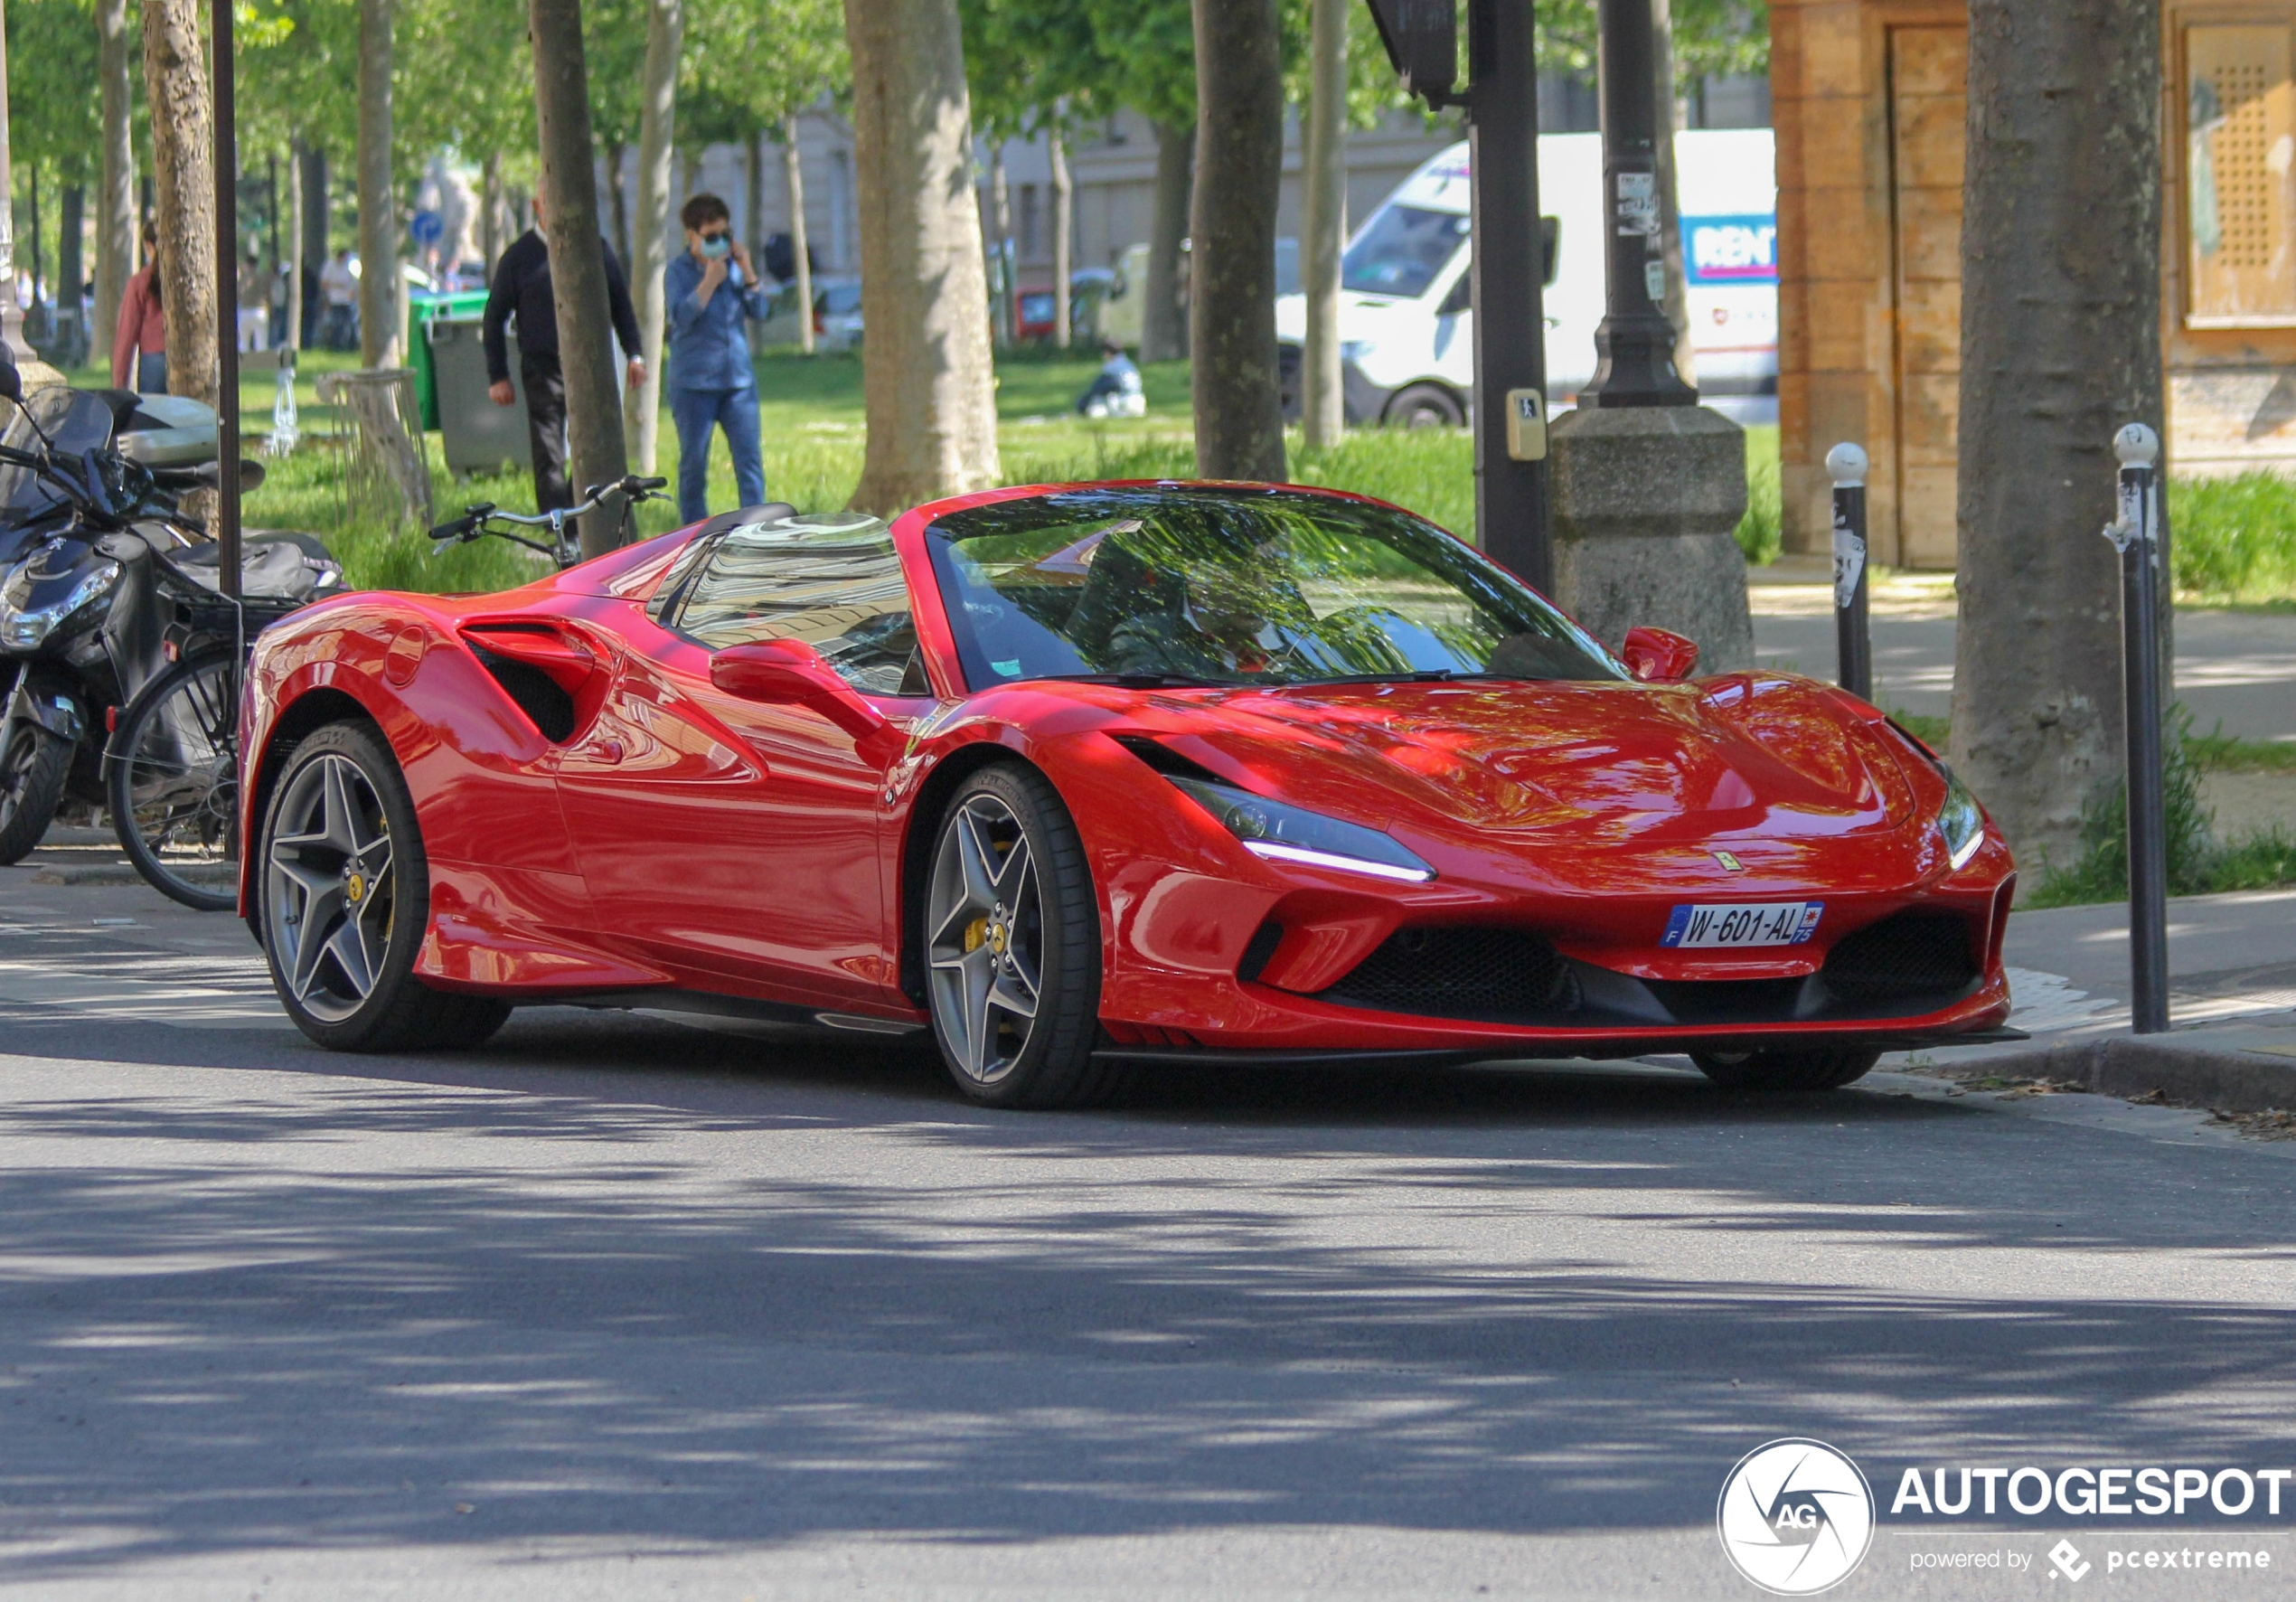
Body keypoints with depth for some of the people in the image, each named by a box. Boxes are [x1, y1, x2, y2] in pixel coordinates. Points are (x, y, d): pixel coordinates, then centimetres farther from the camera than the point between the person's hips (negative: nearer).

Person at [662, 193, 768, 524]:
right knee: (693, 465, 3)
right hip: (694, 383, -3)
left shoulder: (734, 267, 8)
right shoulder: (677, 272, -2)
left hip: (738, 380, 3)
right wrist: (710, 280, -19)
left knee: (749, 460, -5)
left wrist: (747, 272, -8)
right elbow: (682, 316, -16)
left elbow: (758, 312, 3)